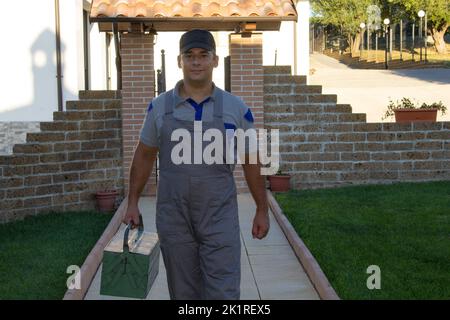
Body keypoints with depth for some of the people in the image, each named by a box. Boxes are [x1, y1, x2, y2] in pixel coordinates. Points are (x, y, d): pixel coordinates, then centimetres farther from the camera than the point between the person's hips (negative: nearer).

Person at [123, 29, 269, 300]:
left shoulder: (236, 109, -2)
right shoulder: (159, 107, 1)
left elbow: (251, 161, 6)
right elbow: (144, 156, 12)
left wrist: (262, 210, 8)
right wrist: (133, 203, 11)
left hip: (220, 219, -1)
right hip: (173, 219, 2)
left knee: (223, 294, -4)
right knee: (184, 293, 12)